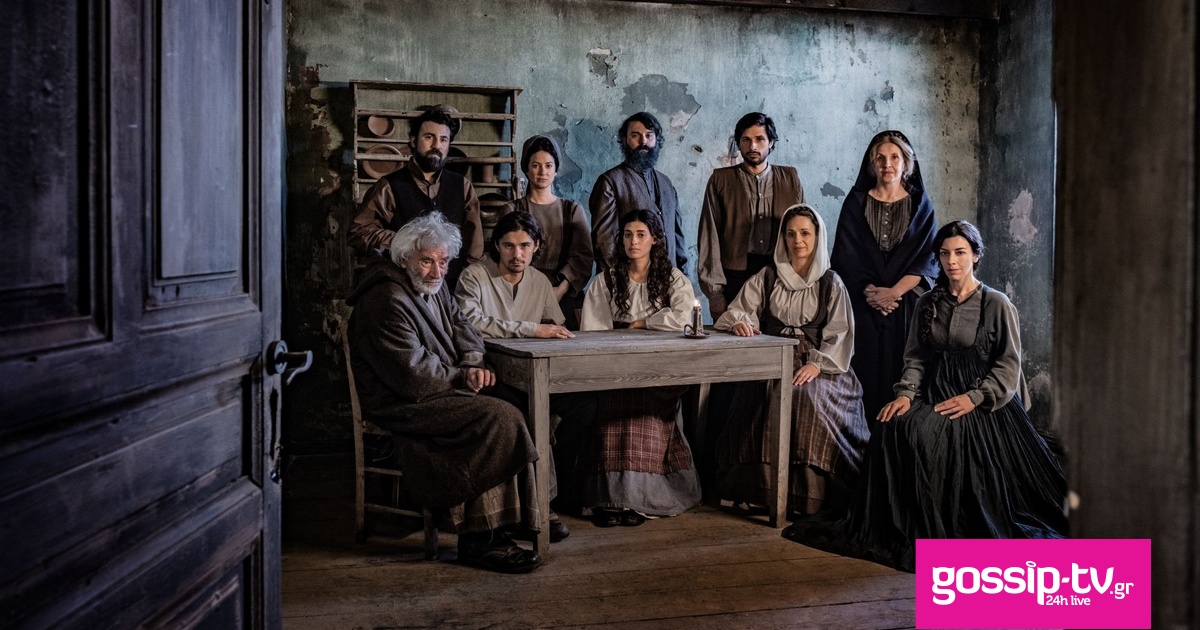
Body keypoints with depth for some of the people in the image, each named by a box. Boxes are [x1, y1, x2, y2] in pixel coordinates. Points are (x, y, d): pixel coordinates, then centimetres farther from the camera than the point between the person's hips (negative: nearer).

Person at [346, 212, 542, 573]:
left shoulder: (434, 289, 13)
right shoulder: (388, 302, -18)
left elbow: (464, 332, 19)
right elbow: (414, 377, -22)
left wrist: (472, 366, -2)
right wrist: (462, 378, -10)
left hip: (438, 391, 9)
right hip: (401, 406, -9)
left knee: (522, 404, -10)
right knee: (500, 418, -25)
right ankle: (479, 540, -21)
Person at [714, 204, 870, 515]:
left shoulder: (831, 283, 9)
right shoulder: (766, 278, 15)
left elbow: (839, 335, 0)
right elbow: (737, 312, 7)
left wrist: (817, 364, -17)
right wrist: (740, 323, -19)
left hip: (818, 365, -1)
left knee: (808, 396, -33)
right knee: (763, 394, -31)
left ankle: (808, 492, -23)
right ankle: (761, 487, -23)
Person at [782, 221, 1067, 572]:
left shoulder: (997, 305, 0)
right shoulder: (928, 304, 13)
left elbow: (1009, 365, -2)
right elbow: (916, 358, 11)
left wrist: (974, 398, -15)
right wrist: (906, 393, -8)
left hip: (982, 402, -4)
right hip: (935, 394, 4)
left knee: (930, 435, -33)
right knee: (894, 428, -26)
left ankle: (949, 527, -18)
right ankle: (906, 525, -18)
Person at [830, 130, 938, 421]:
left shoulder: (921, 205, 9)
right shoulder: (856, 203, 8)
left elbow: (926, 259, 1)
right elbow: (845, 254, 1)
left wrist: (894, 291, -13)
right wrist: (870, 290, -13)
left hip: (906, 303, 0)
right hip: (863, 305, 0)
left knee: (902, 375, -4)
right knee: (866, 374, -5)